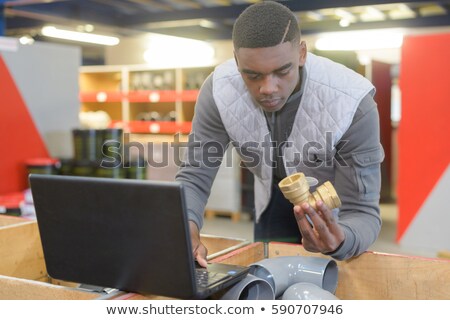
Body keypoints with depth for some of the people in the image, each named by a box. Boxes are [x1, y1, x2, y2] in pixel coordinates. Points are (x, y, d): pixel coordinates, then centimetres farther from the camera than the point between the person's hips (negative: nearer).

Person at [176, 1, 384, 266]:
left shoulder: (352, 102, -37)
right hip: (275, 200, 2)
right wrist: (187, 229, -46)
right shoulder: (219, 91, -29)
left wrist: (339, 240, -57)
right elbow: (193, 177, -23)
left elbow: (363, 212, -33)